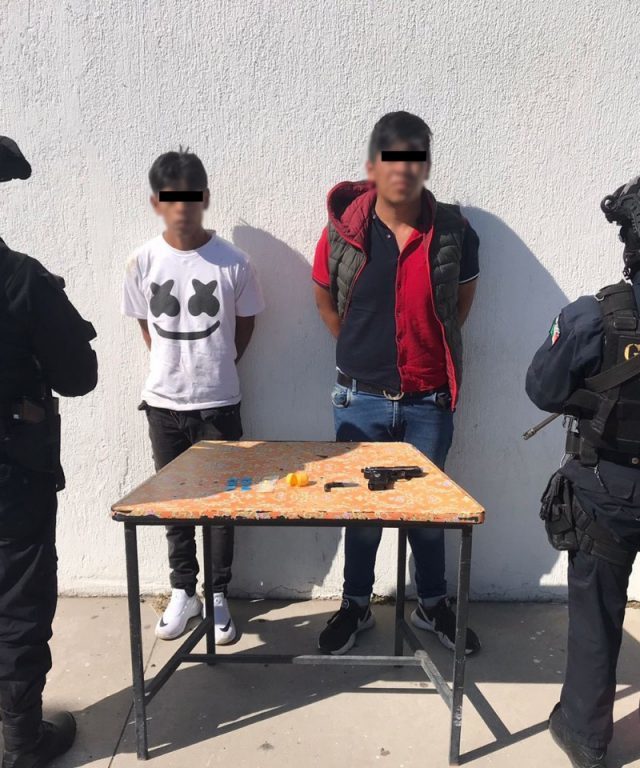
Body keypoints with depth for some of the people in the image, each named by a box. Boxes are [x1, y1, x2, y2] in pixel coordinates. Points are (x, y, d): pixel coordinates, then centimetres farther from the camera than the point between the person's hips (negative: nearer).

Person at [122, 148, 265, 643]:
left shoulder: (233, 261, -9)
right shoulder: (144, 261, -4)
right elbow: (144, 324, 9)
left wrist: (216, 367, 7)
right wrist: (176, 368, 9)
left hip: (218, 403, -2)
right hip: (163, 401, 2)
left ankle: (219, 596, 25)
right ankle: (184, 591, 31)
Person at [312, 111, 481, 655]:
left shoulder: (454, 230, -6)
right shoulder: (343, 229, -7)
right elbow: (325, 299, 9)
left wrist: (432, 346, 9)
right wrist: (361, 349, 8)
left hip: (429, 400, 1)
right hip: (361, 399, 0)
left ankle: (433, 605, 39)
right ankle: (356, 605, 36)